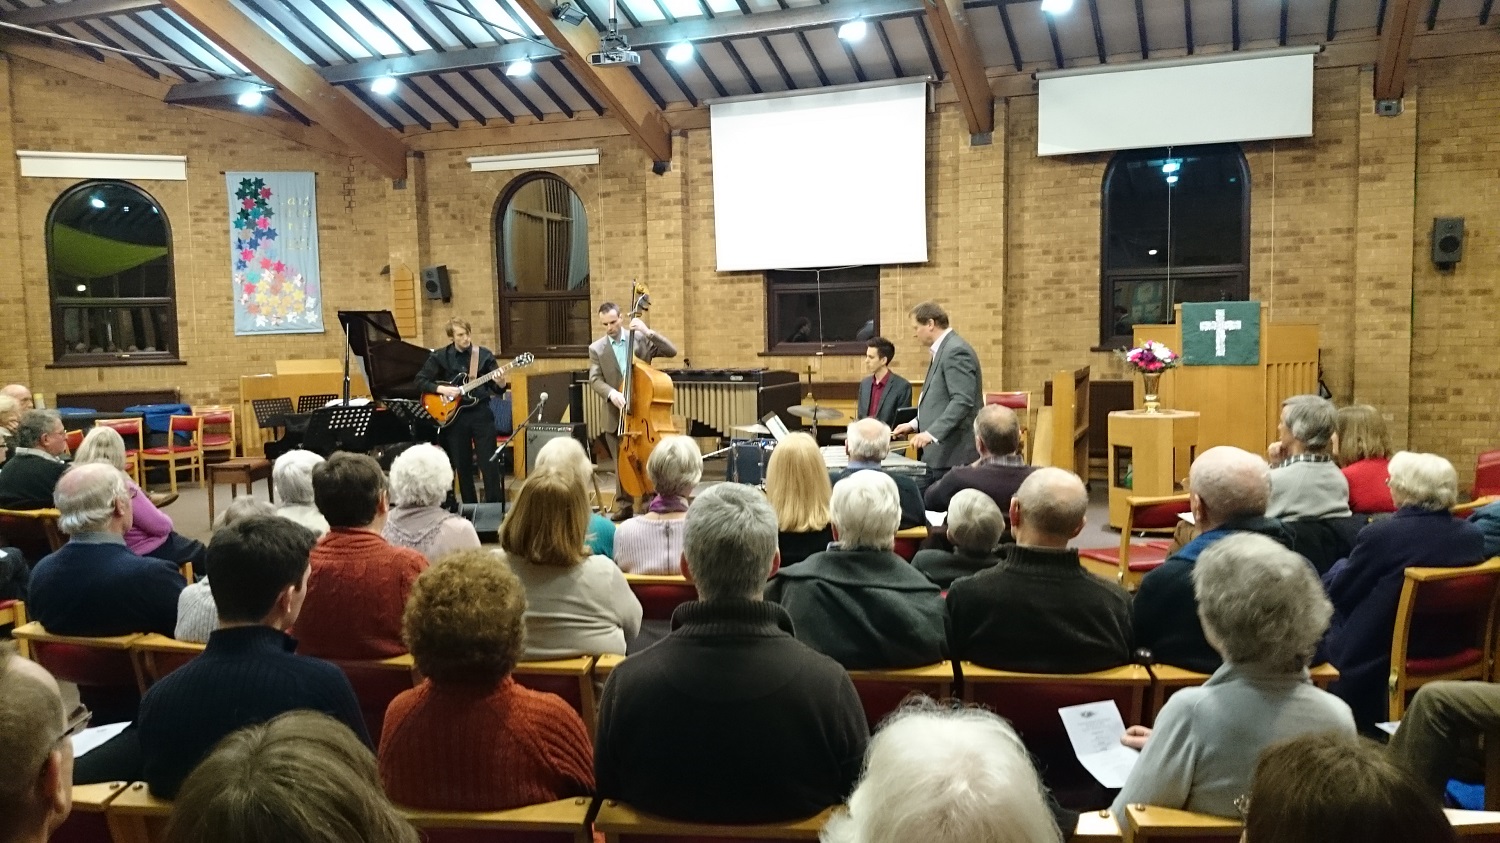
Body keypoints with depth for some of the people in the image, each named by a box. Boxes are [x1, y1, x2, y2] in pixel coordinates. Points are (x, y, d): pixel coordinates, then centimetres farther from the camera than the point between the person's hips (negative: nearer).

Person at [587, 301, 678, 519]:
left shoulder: (640, 339, 0)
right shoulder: (596, 348, 3)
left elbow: (672, 351, -8)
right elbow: (594, 380, -6)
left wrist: (648, 332, -19)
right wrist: (611, 393, -26)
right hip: (616, 416, 2)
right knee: (621, 464, 8)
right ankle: (624, 506, 19)